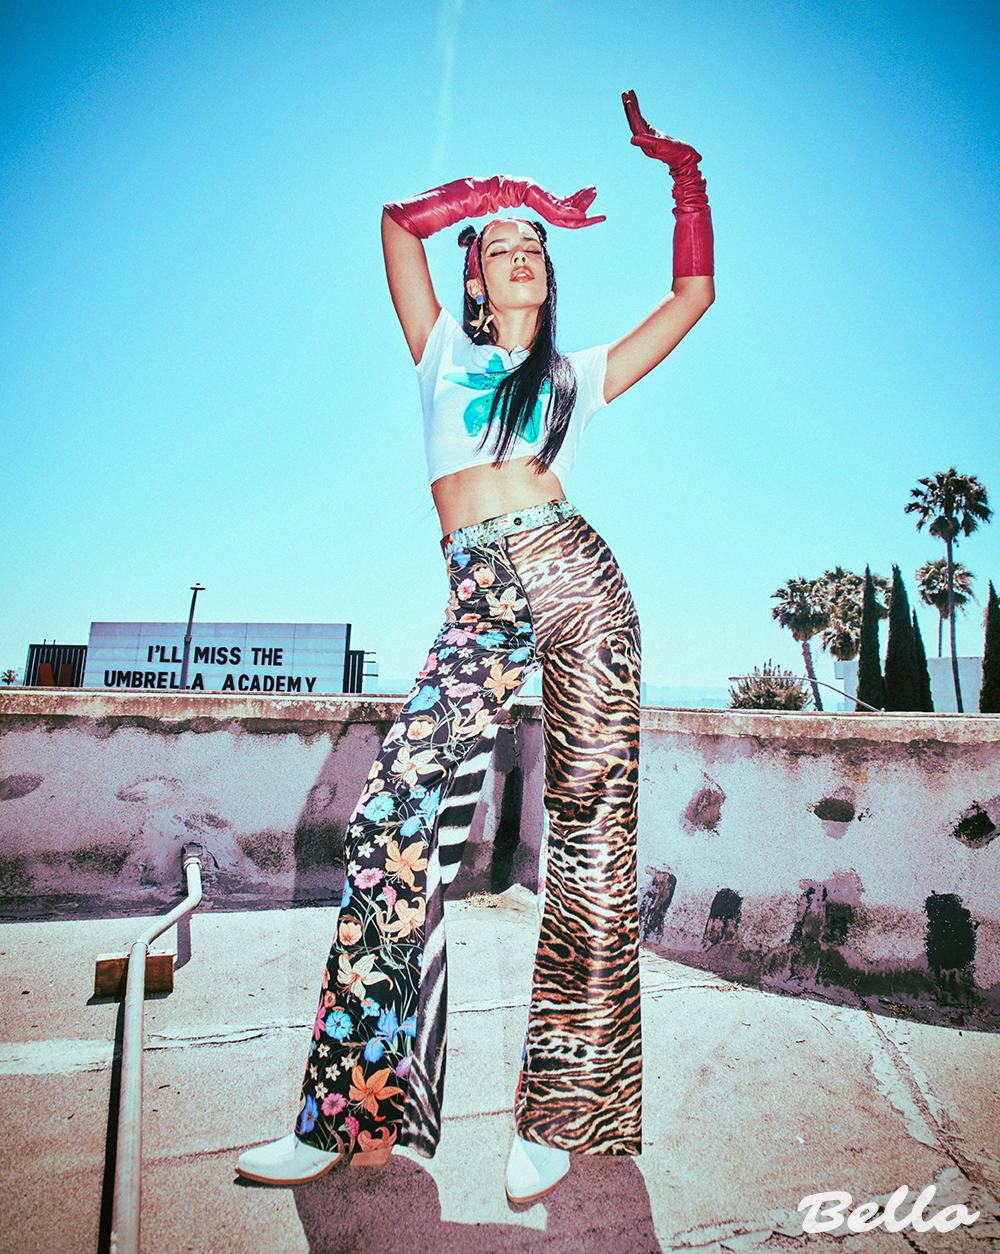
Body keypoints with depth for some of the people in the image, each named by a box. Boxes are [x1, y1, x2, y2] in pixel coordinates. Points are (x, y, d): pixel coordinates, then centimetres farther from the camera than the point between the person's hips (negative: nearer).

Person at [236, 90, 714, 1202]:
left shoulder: (578, 375, 24)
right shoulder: (445, 353, 24)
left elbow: (695, 294, 28)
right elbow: (399, 220, 22)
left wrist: (681, 170, 31)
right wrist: (512, 193, 27)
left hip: (574, 575, 1)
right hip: (479, 601, 0)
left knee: (591, 817, -7)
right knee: (395, 807, -16)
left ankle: (560, 1107, 4)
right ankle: (344, 1113, -4)